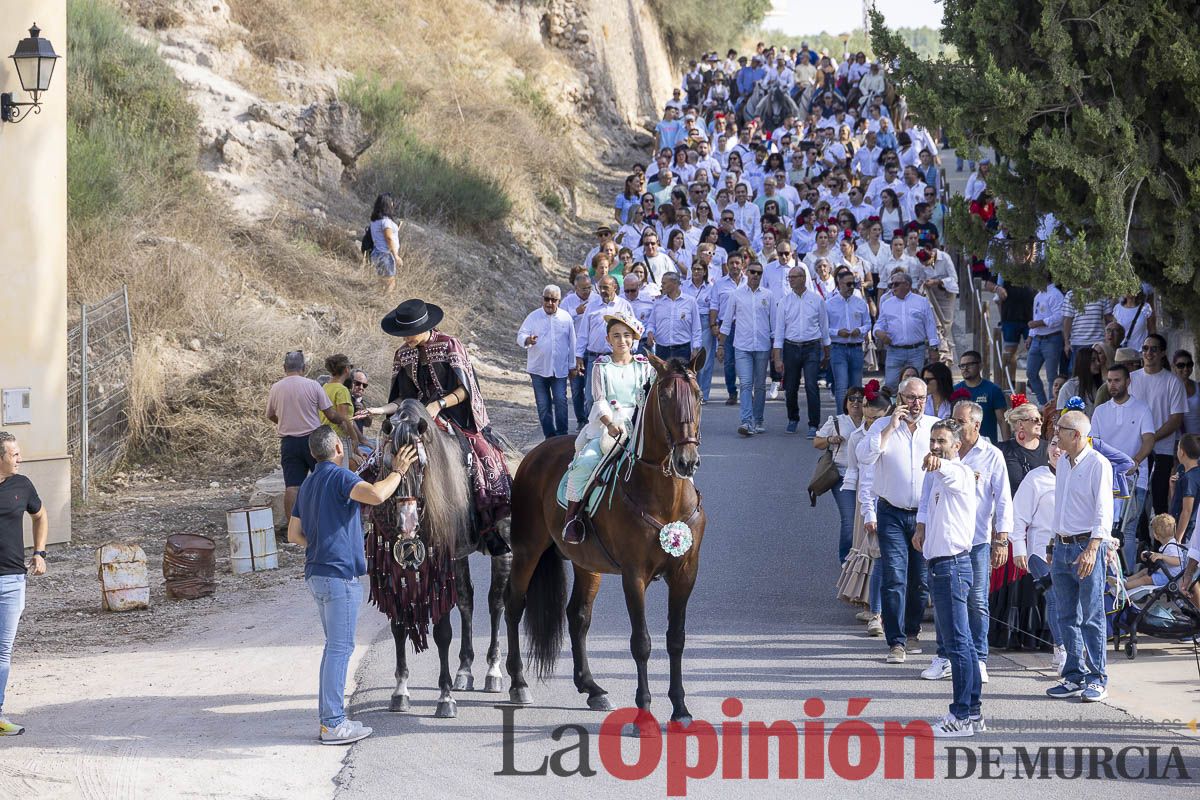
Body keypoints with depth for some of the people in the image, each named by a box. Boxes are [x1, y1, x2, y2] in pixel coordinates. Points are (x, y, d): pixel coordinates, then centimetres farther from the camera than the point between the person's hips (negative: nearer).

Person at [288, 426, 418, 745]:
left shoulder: (307, 485, 16)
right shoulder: (339, 476, -12)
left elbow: (294, 533, 19)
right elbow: (376, 494, -30)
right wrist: (397, 472, -14)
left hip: (316, 573, 9)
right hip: (340, 575, -9)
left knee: (335, 646, 16)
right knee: (340, 647, -7)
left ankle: (328, 718, 17)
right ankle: (334, 724, -7)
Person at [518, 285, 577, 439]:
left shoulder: (566, 318, 5)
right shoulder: (534, 317, 0)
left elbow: (572, 343, 10)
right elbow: (520, 335, -5)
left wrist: (572, 366, 11)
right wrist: (527, 340, -29)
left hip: (559, 369, 0)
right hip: (538, 368, 0)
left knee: (561, 401, -10)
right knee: (543, 405, 4)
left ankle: (562, 435, -3)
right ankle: (549, 435, 12)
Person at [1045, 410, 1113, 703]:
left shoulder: (1097, 464, -10)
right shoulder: (1063, 462, 13)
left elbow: (1104, 512, -15)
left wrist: (1091, 549, -23)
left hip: (1087, 546, -8)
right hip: (1062, 547, 8)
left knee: (1092, 617, -4)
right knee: (1067, 616, 9)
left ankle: (1098, 679, 0)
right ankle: (1074, 676, 15)